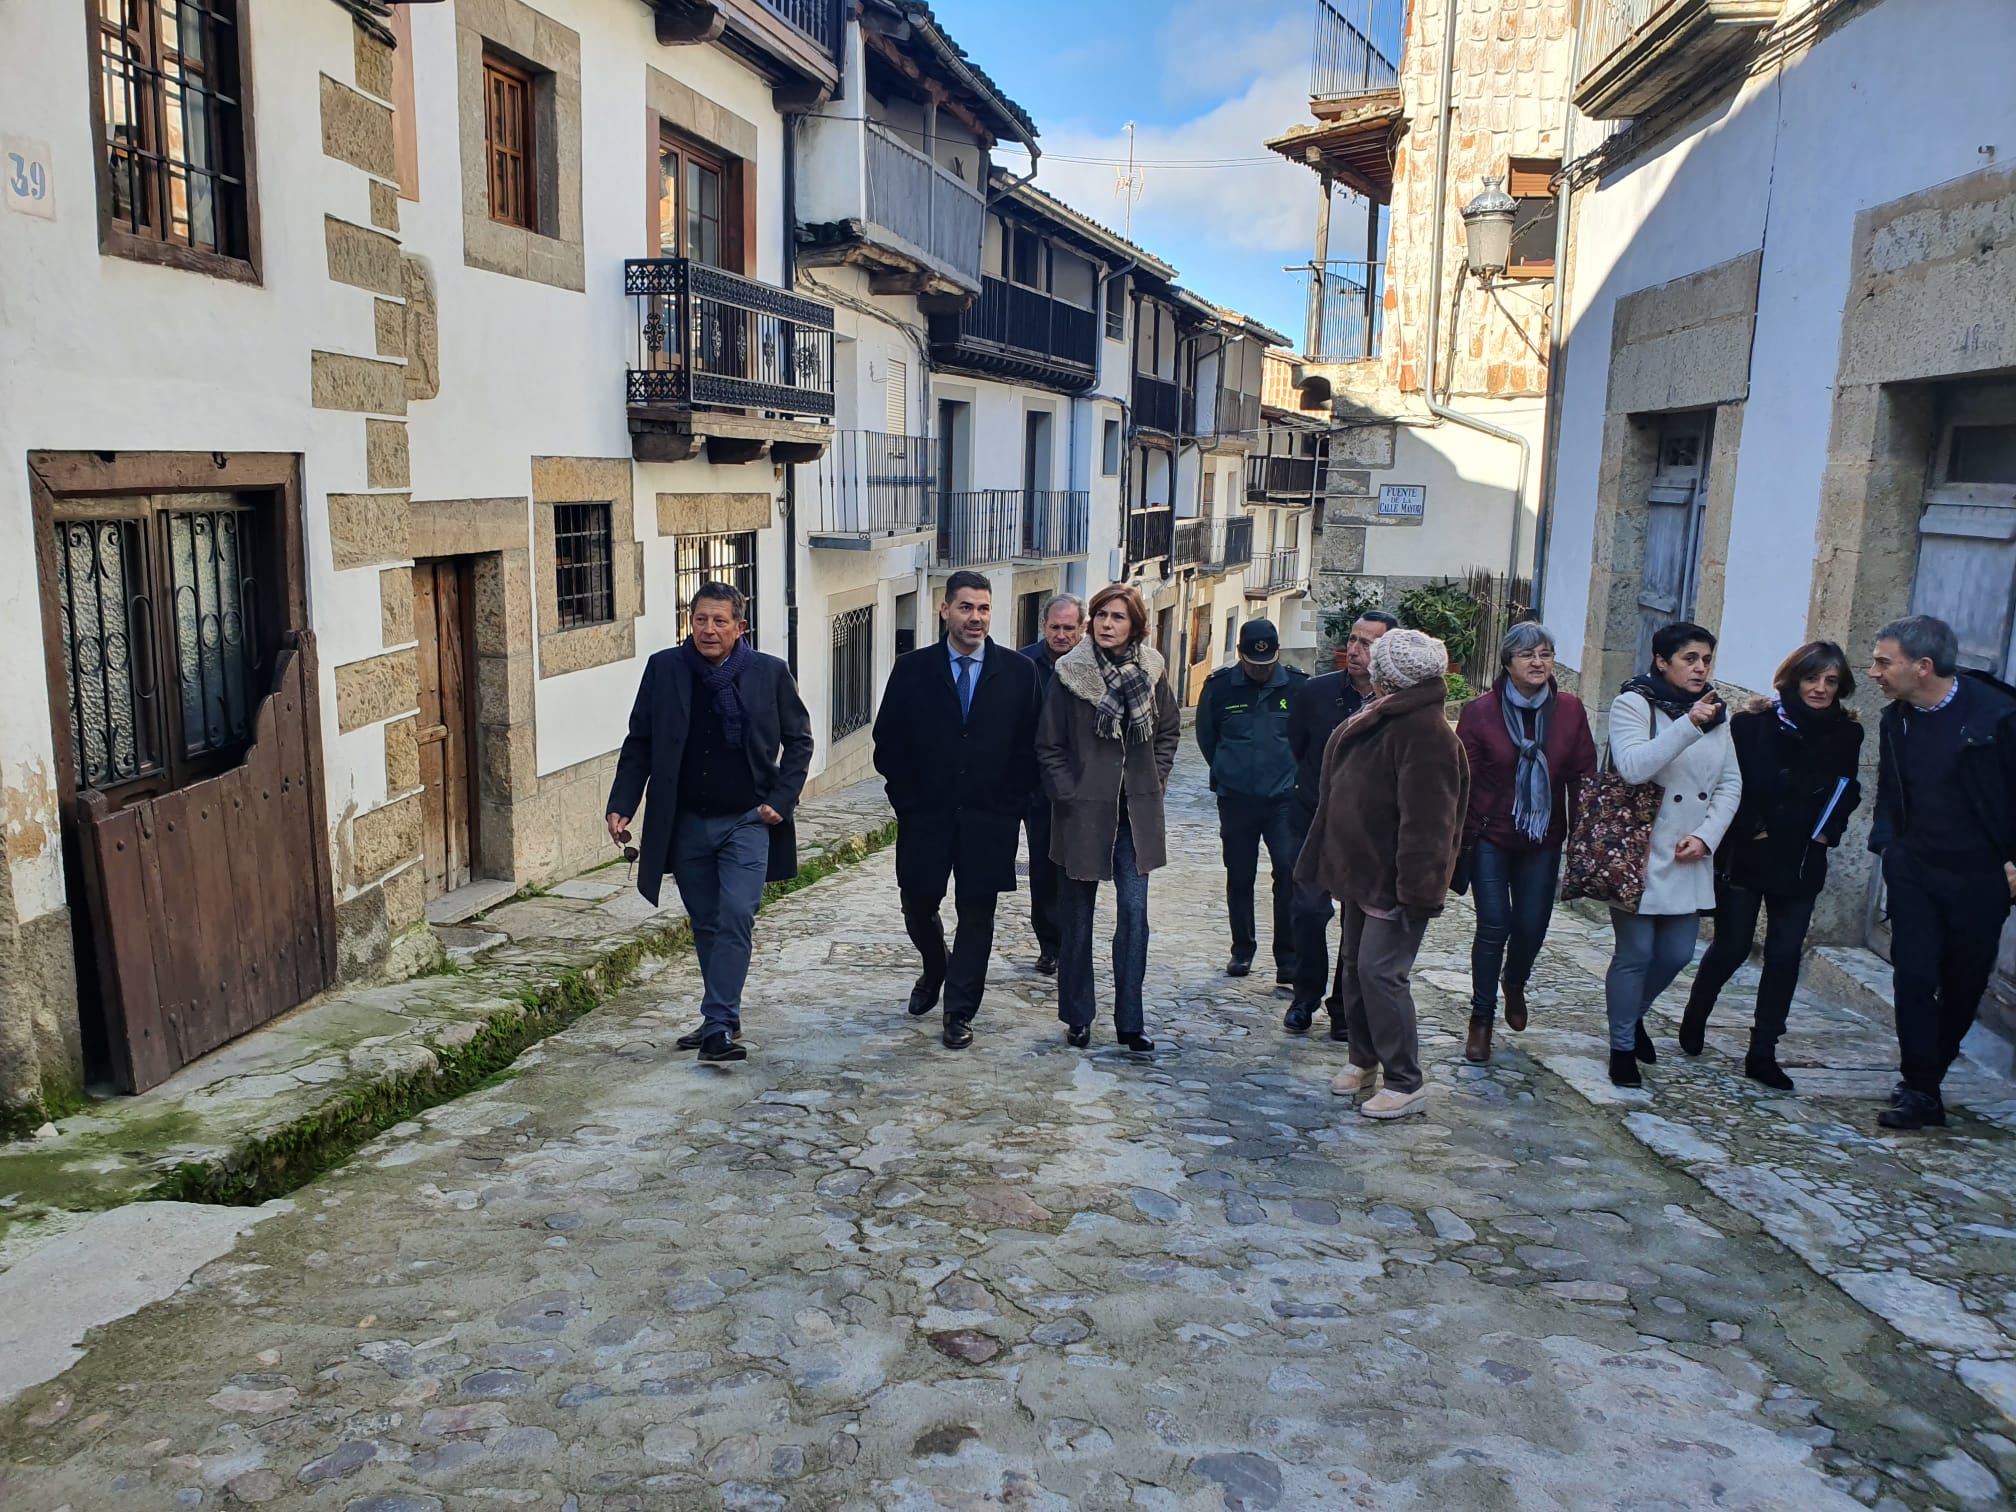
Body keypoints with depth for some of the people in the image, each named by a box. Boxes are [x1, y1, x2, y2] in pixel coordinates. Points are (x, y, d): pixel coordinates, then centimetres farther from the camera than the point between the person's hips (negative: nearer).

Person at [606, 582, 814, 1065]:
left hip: (746, 821, -2)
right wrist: (621, 805, -4)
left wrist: (780, 800, -6)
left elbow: (799, 740, 4)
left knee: (735, 920, -11)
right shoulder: (664, 669, 0)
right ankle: (723, 1019, 27)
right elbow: (639, 743, 5)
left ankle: (719, 1025, -5)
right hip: (685, 823, 3)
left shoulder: (770, 673, -4)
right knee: (705, 925, 13)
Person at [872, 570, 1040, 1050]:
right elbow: (887, 743, 2)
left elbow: (1028, 747, 2)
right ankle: (935, 970, 42)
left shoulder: (1018, 672, 0)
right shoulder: (912, 669, 0)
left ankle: (960, 1012, 17)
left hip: (989, 820, -1)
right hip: (926, 816, 1)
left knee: (976, 916, 4)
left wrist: (1011, 806, -5)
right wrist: (908, 802, -3)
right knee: (918, 907, 11)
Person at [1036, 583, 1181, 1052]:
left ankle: (1129, 1021, 12)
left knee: (1134, 913, 2)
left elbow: (1169, 730, 14)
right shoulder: (1070, 672, -7)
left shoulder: (1151, 670, 1)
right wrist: (1068, 792, -8)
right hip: (1083, 811, -2)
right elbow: (1048, 745, -3)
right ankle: (1077, 1018, 21)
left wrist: (1155, 781, 6)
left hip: (1136, 811, 2)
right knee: (1077, 917, 8)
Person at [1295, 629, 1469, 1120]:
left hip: (1394, 881, -10)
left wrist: (1415, 887, -27)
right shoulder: (1381, 721, 12)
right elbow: (1342, 797, 20)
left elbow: (1426, 820, -25)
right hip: (1362, 872, 10)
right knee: (1355, 965, 16)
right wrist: (1326, 861, 21)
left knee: (1380, 972, -10)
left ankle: (1406, 1083, 0)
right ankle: (1365, 1058, 32)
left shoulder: (1425, 733, -20)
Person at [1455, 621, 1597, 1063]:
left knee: (1533, 925, 5)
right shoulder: (1480, 711, -9)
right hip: (1491, 838, -2)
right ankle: (1482, 1017, 14)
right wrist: (1461, 837, -8)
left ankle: (1515, 983, 40)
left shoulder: (1569, 710, -2)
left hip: (1543, 841, 2)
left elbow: (1583, 776, 1)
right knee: (1494, 925, -5)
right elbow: (1463, 778, -7)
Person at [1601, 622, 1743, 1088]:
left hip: (1688, 858, 5)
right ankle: (1622, 1045, 19)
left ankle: (1631, 1012, 39)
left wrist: (1706, 835, -5)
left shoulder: (1715, 713, 8)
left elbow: (1730, 784, 9)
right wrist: (1689, 725, -31)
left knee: (1676, 954, 11)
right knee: (1636, 953, 1)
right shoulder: (1634, 704, -8)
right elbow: (1632, 767, -23)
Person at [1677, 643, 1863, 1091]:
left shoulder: (1846, 734, 4)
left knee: (1785, 955, 3)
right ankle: (1694, 1019, 29)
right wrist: (1751, 829, -12)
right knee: (1732, 947, 3)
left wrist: (1825, 831, -1)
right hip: (1744, 858, -3)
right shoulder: (1755, 723, -9)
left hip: (1801, 864, 3)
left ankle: (1763, 1053, 12)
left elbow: (1846, 792, 12)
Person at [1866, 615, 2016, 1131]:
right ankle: (1920, 1092, 2)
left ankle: (1927, 1075, 28)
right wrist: (1887, 844, 4)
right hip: (1914, 870, 3)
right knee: (1914, 977, -5)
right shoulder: (1895, 721, 2)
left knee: (1963, 986, 9)